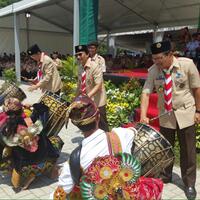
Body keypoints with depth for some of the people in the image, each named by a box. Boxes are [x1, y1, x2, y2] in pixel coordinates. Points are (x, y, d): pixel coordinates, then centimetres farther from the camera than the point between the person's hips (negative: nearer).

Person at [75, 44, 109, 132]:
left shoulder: (95, 66, -19)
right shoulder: (80, 68, 5)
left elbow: (98, 86, -26)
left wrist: (88, 96, -37)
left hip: (97, 102, -7)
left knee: (101, 126, 4)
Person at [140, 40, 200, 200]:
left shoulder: (187, 64, -15)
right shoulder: (153, 71, -10)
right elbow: (146, 93, -14)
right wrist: (143, 116, -25)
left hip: (186, 113, -2)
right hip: (166, 115, 2)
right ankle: (165, 176, 39)